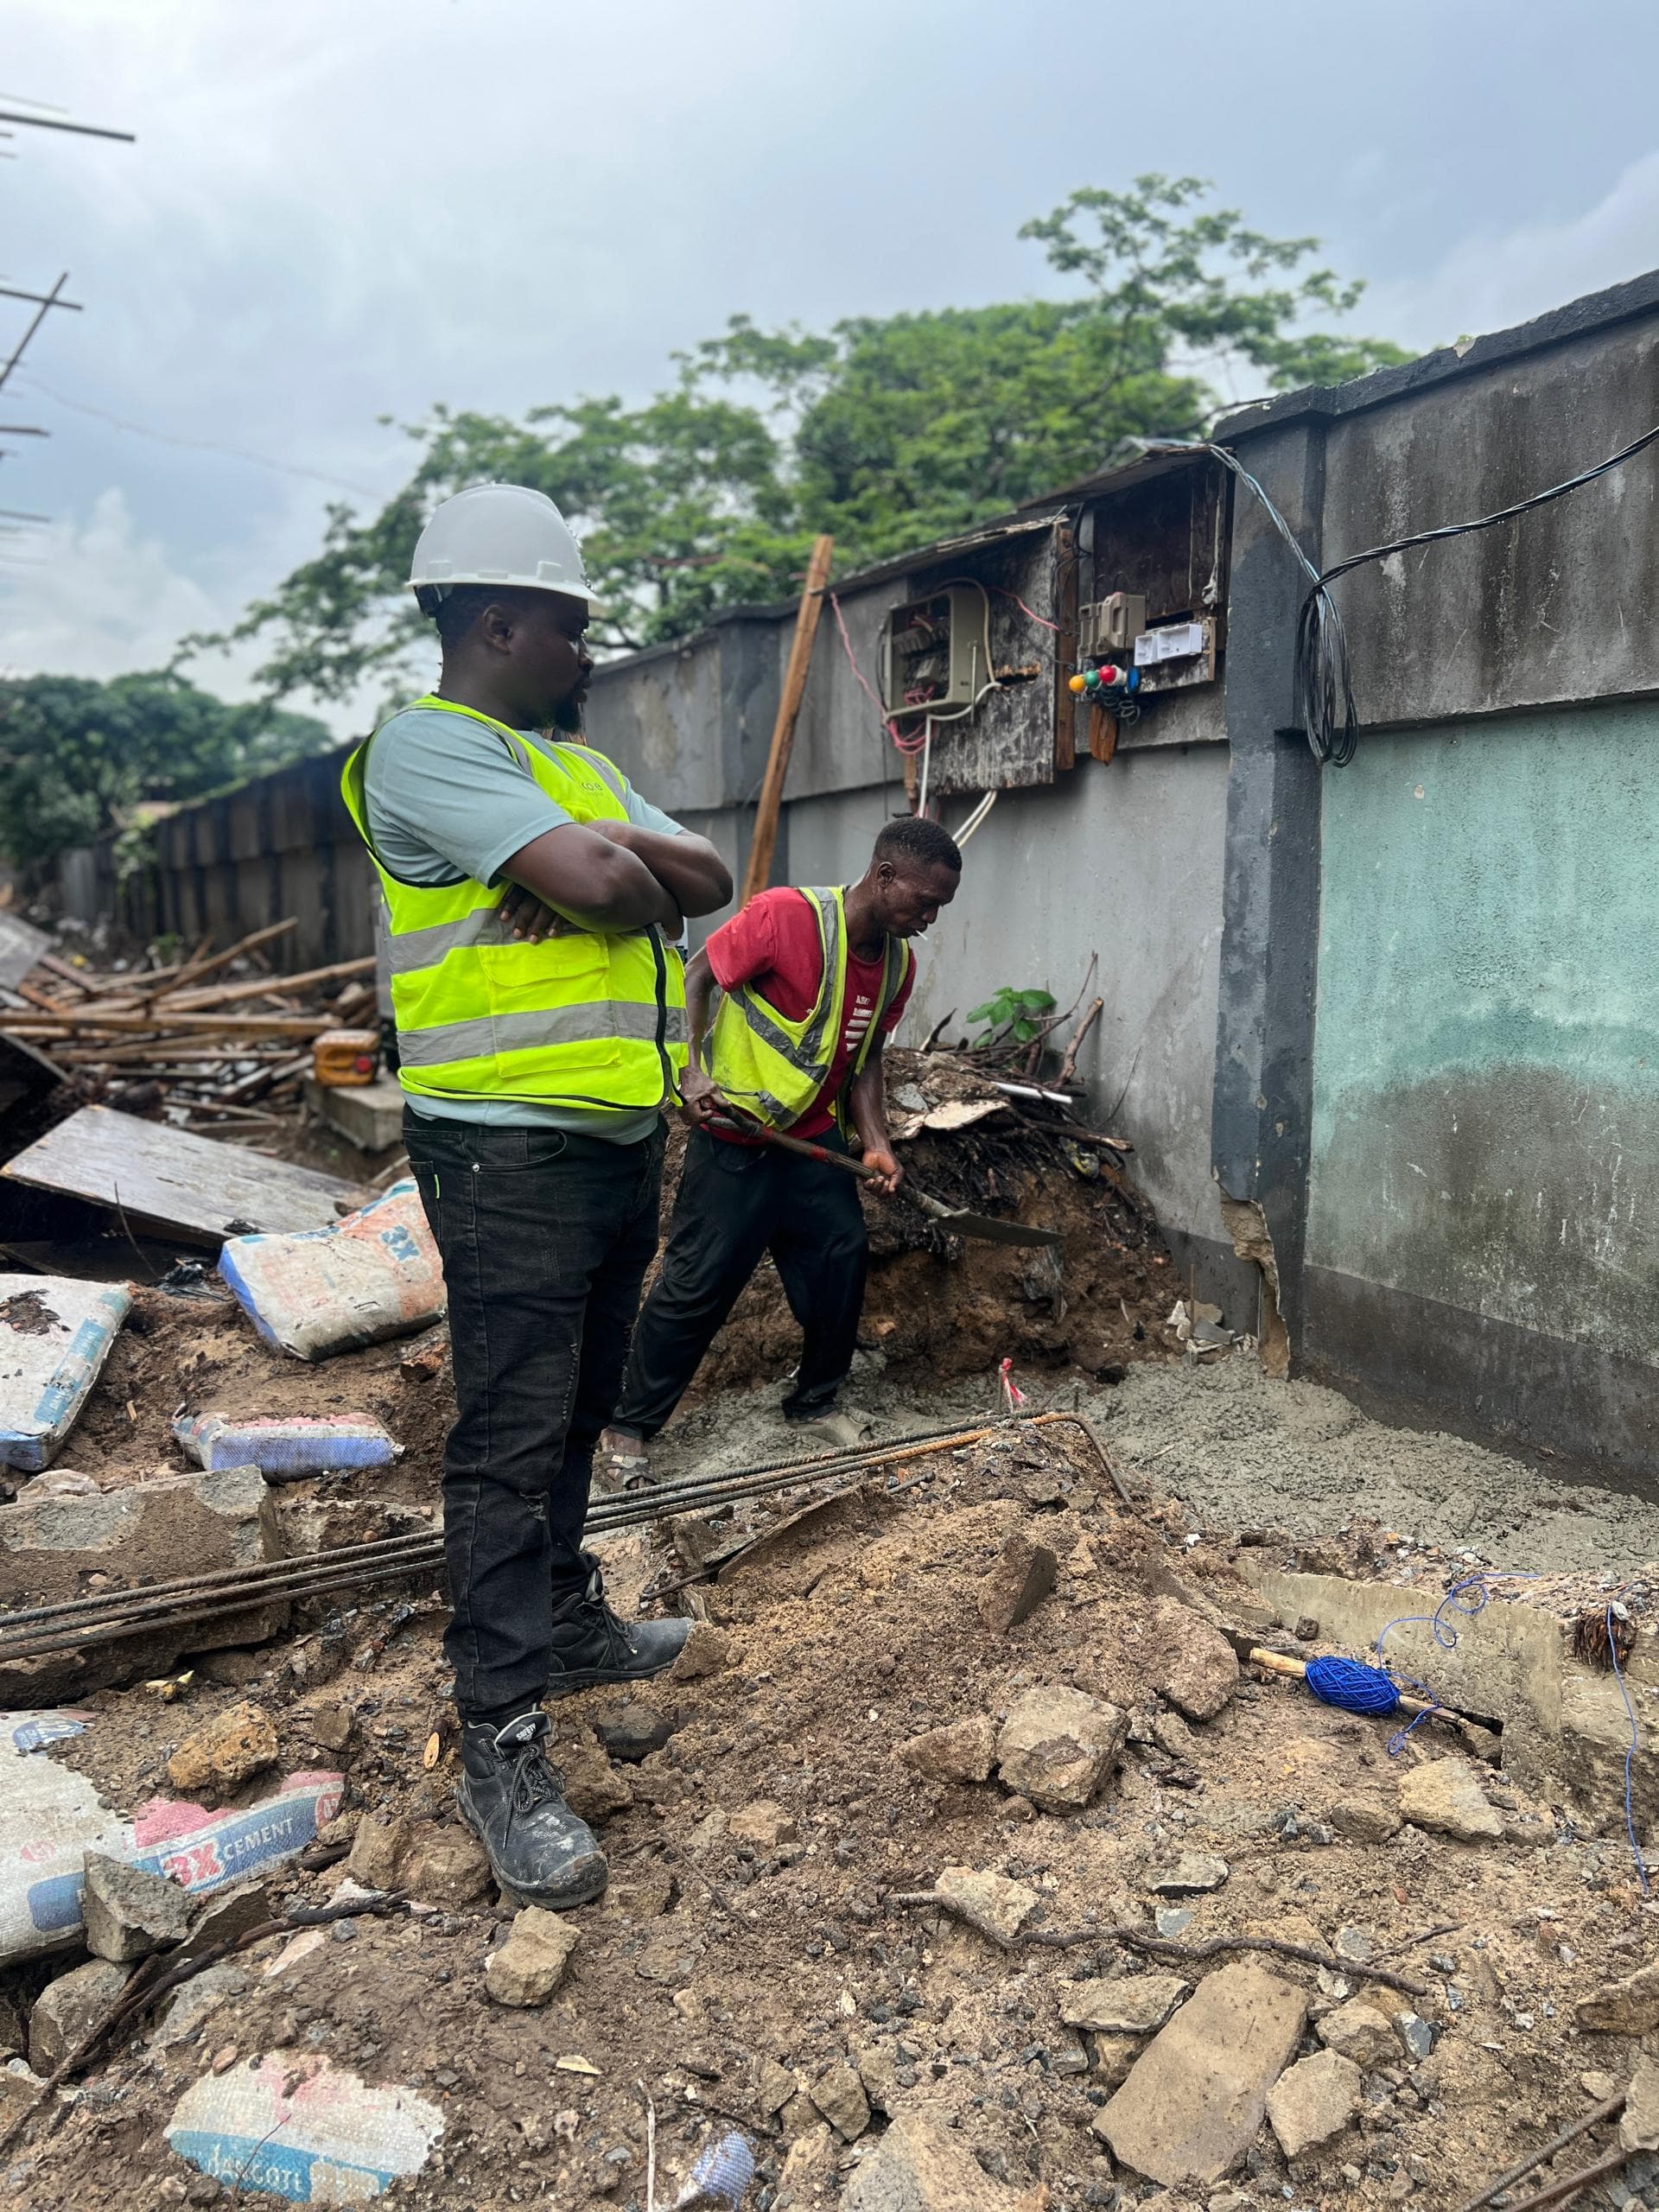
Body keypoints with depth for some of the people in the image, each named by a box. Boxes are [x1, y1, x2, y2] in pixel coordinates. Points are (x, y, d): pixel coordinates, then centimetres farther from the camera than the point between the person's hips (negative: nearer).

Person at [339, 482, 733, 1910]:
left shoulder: (580, 765, 19)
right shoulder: (427, 747, -11)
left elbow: (707, 881, 8)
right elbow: (598, 885, -23)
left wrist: (618, 859, -10)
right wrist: (631, 878, -1)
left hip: (624, 1135, 9)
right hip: (512, 1149, -9)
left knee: (577, 1415, 20)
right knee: (512, 1443, -5)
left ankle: (568, 1621, 38)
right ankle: (503, 1748, 5)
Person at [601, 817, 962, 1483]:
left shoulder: (898, 963, 2)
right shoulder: (786, 915, -21)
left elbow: (865, 1055, 9)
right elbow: (696, 978, -15)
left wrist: (876, 1143, -4)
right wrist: (691, 1071, -27)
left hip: (815, 1139, 7)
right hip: (734, 1136, -7)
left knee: (843, 1262, 7)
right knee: (698, 1282, -2)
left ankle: (814, 1403, 30)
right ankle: (628, 1426, 13)